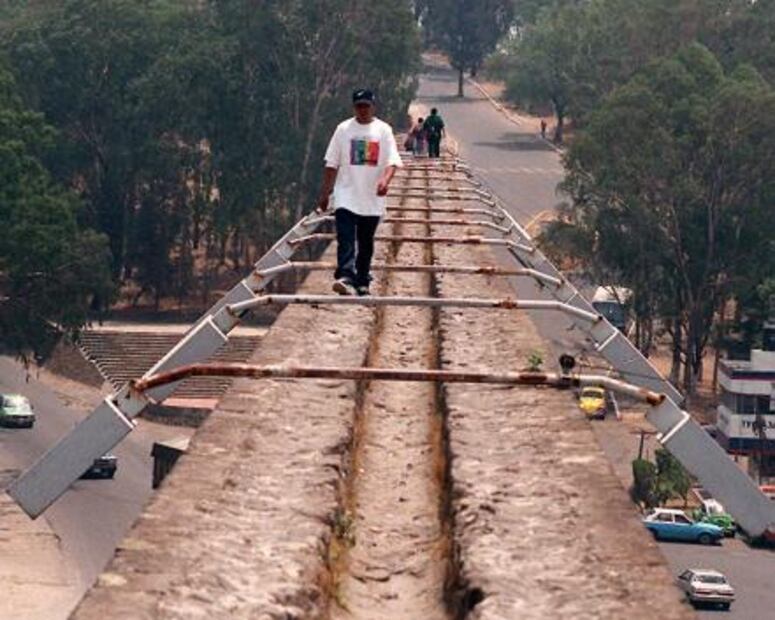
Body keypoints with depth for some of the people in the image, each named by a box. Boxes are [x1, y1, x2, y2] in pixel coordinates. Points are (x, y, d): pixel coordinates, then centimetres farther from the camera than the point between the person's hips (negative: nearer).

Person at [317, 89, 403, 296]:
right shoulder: (344, 129, 4)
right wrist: (325, 193, 6)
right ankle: (345, 278, -28)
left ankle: (362, 282, 20)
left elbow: (392, 162, -5)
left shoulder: (383, 130, 2)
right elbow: (331, 164, 8)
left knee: (366, 242, 10)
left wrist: (385, 180, -26)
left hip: (372, 198, 1)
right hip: (346, 196, -1)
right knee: (345, 239, -16)